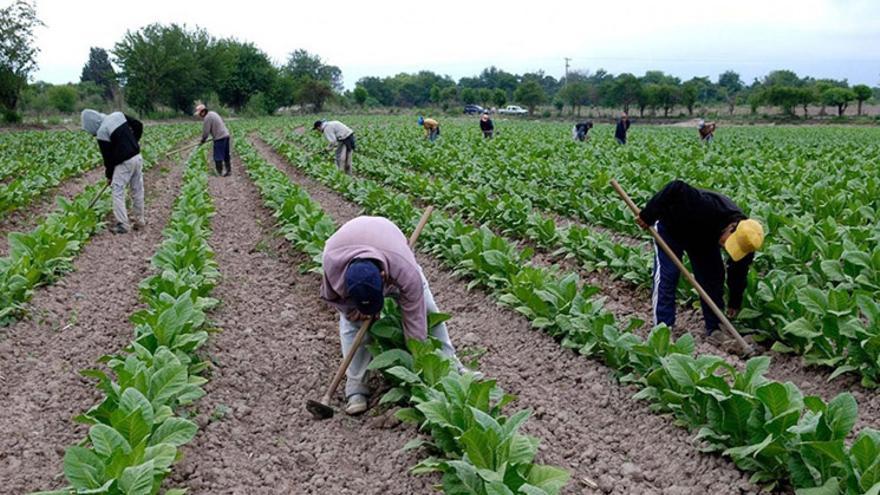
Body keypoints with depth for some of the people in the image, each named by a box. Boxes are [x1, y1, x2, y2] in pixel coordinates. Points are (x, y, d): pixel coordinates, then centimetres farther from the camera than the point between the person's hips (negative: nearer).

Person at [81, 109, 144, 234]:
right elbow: (138, 125, 9)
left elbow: (108, 157, -7)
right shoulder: (118, 115, 3)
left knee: (118, 192, 1)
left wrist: (109, 175, 6)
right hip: (137, 157, 7)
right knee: (138, 190, 13)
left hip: (124, 162, -7)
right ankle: (139, 221, 21)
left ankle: (122, 225, -2)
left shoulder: (102, 133, -14)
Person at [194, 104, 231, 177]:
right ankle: (228, 170, 21)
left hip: (219, 138, -10)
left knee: (218, 157, -2)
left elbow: (206, 131, -13)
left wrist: (203, 140, 2)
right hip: (226, 135, 10)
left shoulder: (207, 118, -14)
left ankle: (219, 172, 2)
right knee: (226, 155, 16)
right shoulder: (212, 113, 14)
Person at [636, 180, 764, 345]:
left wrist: (734, 304, 0)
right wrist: (648, 216, -39)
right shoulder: (709, 208, -45)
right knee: (666, 277, -13)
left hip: (703, 236, 5)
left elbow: (738, 273, -8)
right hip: (671, 229, -5)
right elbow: (676, 189, -44)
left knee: (713, 277, 0)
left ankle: (714, 328, 11)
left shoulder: (743, 239, -23)